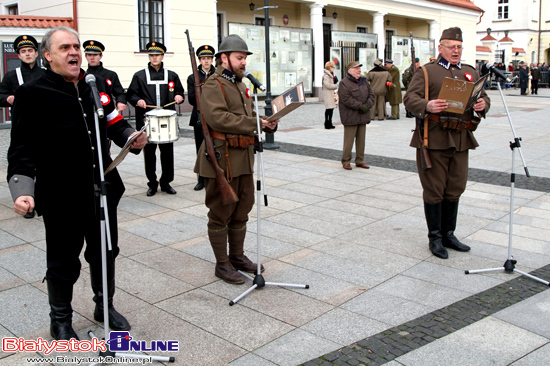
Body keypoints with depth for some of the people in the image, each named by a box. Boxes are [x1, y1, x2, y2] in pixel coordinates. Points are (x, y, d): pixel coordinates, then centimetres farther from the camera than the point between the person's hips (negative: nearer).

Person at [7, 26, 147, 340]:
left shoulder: (97, 85, 7)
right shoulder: (32, 93, -9)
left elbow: (114, 122, 17)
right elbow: (23, 149, -13)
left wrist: (131, 136, -5)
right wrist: (22, 191, -25)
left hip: (102, 190, 5)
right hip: (61, 197, -5)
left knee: (106, 253, 18)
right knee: (64, 263, 8)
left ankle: (105, 306, 41)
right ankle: (60, 320, 32)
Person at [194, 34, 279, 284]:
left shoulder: (240, 85, 19)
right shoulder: (212, 85, -11)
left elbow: (249, 116, 22)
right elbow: (218, 118, -24)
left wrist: (268, 123, 1)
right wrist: (254, 123, -24)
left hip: (244, 158, 9)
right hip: (222, 159, -9)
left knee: (242, 210, 16)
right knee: (221, 213, 2)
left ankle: (237, 256, 30)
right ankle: (222, 264, 13)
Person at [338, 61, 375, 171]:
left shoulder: (364, 81, 15)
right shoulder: (344, 83, -9)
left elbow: (371, 94, 14)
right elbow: (347, 99, -18)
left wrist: (368, 105, -5)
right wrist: (361, 106, -18)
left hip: (363, 116, 7)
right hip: (350, 117, -7)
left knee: (361, 139, 11)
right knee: (349, 140, -3)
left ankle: (360, 160, 21)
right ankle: (346, 161, 8)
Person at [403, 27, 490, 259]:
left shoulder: (471, 72, 19)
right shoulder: (426, 71, 2)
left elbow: (483, 96, 18)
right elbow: (409, 98, -7)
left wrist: (482, 104, -7)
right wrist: (427, 106, -28)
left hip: (461, 139, 5)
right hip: (434, 139, -5)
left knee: (455, 189, 11)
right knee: (434, 191, 1)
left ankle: (448, 234, 25)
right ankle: (435, 238, 13)